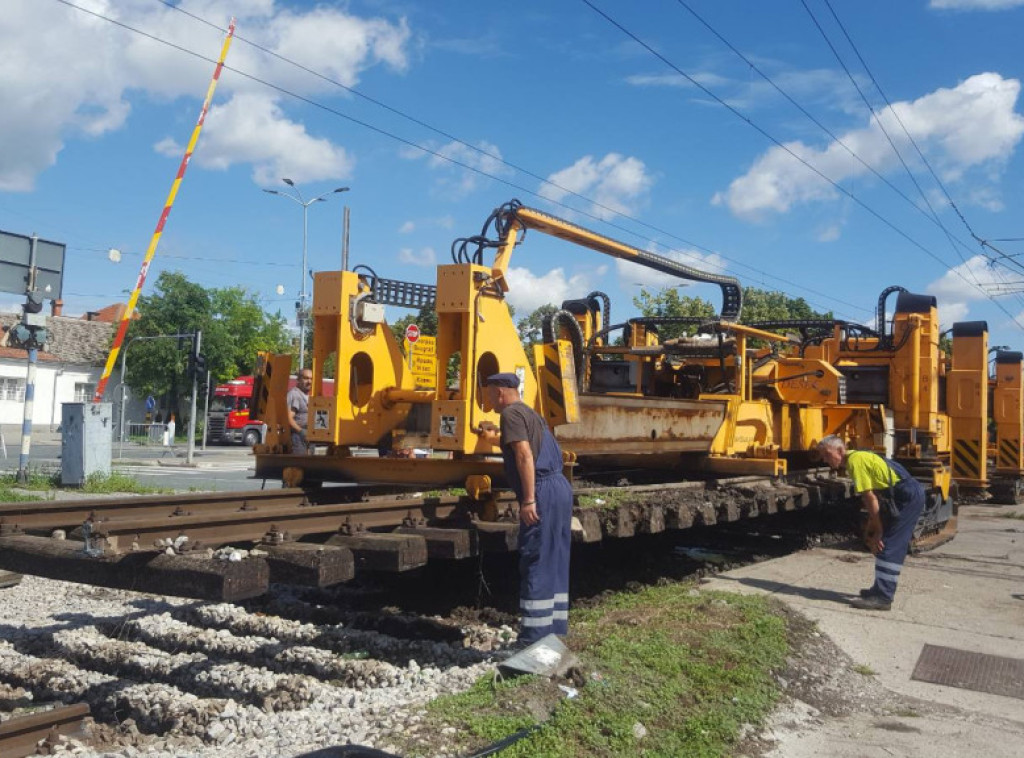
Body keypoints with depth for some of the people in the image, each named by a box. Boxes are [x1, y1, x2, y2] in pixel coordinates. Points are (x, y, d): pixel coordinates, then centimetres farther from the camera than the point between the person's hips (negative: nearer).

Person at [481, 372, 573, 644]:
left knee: (535, 563, -6)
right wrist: (496, 437, 55)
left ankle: (534, 637, -3)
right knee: (554, 562, 14)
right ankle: (555, 628, 21)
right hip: (560, 488, 10)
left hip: (543, 491, -10)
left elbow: (525, 455, -19)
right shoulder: (530, 414, 24)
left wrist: (528, 500, -23)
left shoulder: (512, 413, -6)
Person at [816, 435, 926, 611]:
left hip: (907, 496, -10)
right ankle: (881, 589, 25)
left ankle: (882, 598, -8)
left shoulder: (855, 461, -14)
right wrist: (871, 528, 16)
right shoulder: (858, 457, 15)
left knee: (887, 545, -9)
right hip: (911, 494, 10)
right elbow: (871, 498, 18)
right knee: (894, 546, 16)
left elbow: (871, 499, -15)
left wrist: (878, 531, -8)